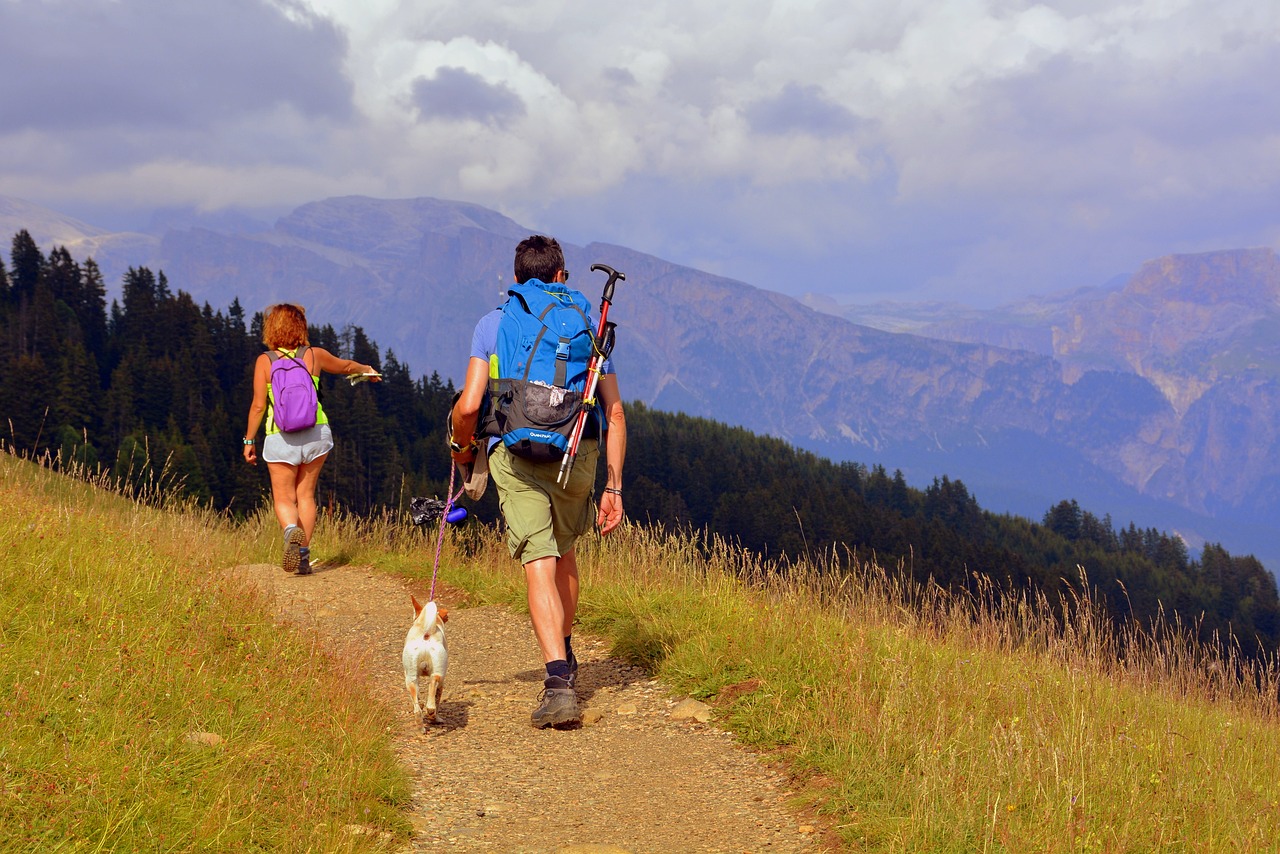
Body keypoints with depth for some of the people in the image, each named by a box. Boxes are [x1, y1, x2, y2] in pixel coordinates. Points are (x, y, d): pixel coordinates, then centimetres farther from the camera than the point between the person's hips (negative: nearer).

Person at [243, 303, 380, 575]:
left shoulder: (264, 361, -5)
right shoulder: (314, 355, 0)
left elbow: (258, 405, -6)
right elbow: (345, 366, 20)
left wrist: (249, 440, 4)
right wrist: (367, 369, 41)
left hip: (280, 438, -2)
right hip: (315, 433, 2)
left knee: (283, 498, 6)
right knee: (306, 495, 13)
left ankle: (292, 531, -26)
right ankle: (304, 556, 11)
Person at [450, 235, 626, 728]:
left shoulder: (494, 323, 7)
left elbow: (469, 406, -3)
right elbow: (614, 414, 8)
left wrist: (462, 447, 19)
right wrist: (613, 488, 10)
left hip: (514, 455, -2)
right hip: (577, 456, 2)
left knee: (540, 567, -7)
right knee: (563, 553, 26)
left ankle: (559, 682, -21)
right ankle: (564, 655, 39)